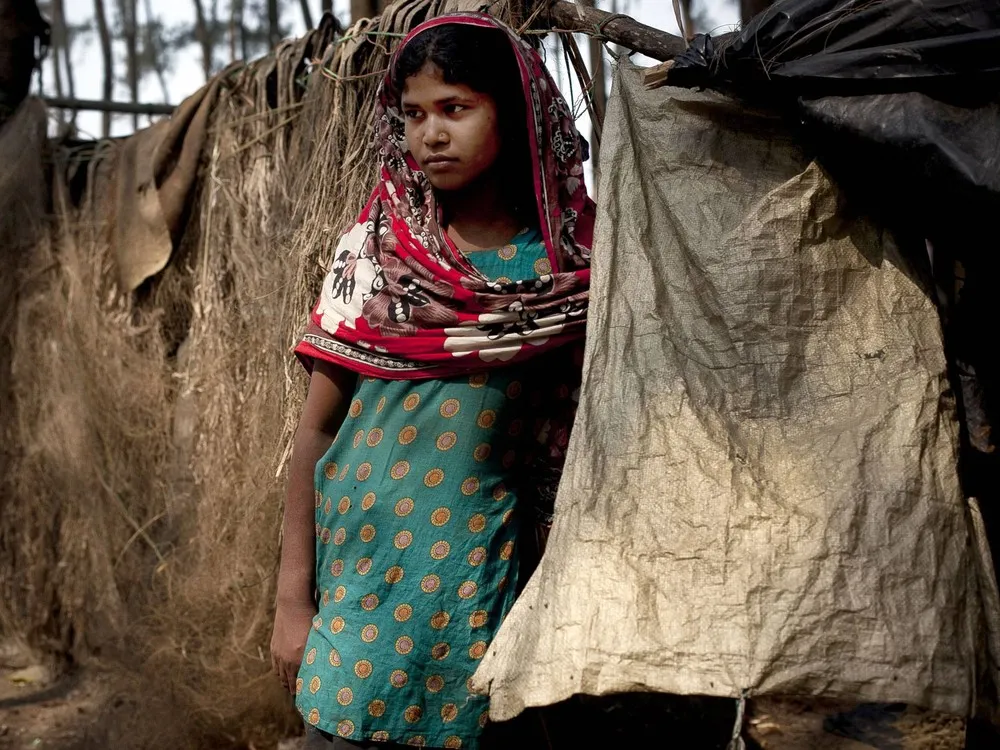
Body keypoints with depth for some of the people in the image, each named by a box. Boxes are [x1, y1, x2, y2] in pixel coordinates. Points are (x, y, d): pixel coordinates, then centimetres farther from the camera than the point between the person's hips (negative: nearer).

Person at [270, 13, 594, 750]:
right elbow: (317, 427, 0)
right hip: (359, 560, 0)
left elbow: (576, 437, 3)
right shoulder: (375, 249, -1)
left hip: (481, 570, 0)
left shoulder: (570, 266, -3)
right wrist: (292, 594, -3)